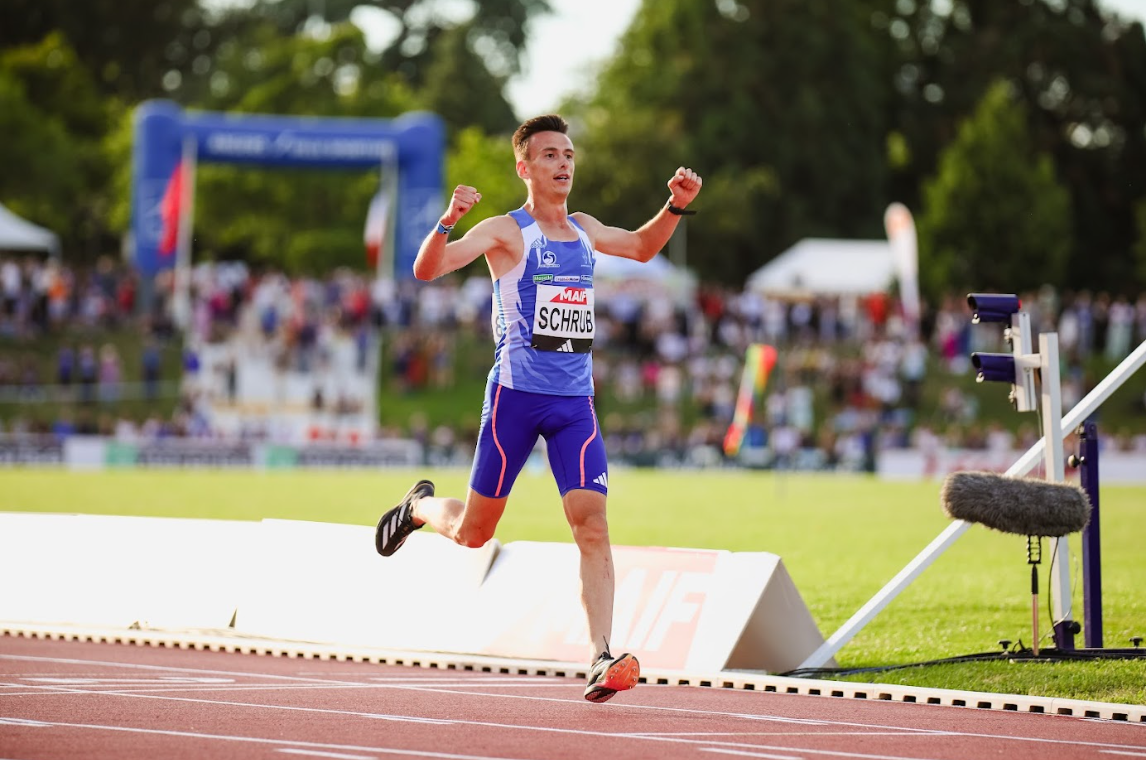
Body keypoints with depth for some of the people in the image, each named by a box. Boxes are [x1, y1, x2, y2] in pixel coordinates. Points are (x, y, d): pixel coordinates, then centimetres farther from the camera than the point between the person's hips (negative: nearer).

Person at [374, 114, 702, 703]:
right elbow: (426, 269, -16)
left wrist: (676, 207, 17)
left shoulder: (584, 230, 14)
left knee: (592, 523, -14)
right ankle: (419, 506, 42)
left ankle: (601, 659, -21)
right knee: (473, 532, 6)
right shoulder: (507, 232, -5)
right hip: (517, 394, -4)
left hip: (576, 401, 4)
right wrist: (448, 221, -35)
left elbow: (642, 247, 34)